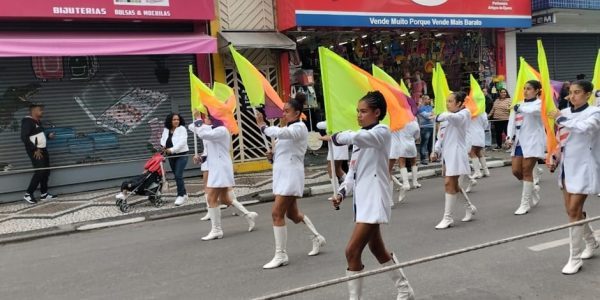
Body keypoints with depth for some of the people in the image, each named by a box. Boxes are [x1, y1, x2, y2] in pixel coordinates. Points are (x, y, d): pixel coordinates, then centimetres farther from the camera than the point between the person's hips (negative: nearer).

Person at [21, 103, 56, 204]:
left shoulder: (38, 121, 12)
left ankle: (44, 194, 17)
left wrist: (48, 135, 5)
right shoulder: (27, 121, -15)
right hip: (35, 151, -9)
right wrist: (35, 150, -22)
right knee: (40, 171, -13)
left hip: (43, 149, 9)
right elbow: (24, 137, -22)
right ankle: (28, 194, -3)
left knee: (46, 171, 9)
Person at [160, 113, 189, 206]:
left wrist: (172, 149, -25)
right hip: (171, 156, 7)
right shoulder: (166, 130, 8)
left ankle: (181, 195, -5)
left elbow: (182, 142, -20)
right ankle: (184, 194, 26)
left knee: (178, 175, -14)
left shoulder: (182, 129, -10)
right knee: (177, 176, 13)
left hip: (181, 155, -6)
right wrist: (163, 146, -4)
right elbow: (163, 139, 18)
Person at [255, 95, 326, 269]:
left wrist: (262, 126, -16)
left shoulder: (299, 127, -12)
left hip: (291, 175, -10)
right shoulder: (288, 128, 17)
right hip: (282, 175, 10)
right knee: (292, 214, 17)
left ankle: (281, 255, -3)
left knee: (277, 214, -12)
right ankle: (317, 238, 34)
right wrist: (272, 154, 2)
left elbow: (279, 133, -31)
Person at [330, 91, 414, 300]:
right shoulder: (361, 137, 14)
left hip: (374, 200, -9)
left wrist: (337, 137, -15)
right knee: (377, 249, 19)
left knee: (352, 251, -13)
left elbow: (356, 137, -33)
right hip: (362, 200, 9)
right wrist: (342, 192, 1)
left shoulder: (382, 132, -11)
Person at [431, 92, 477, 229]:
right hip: (447, 153, 8)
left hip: (456, 153, -8)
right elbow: (441, 137, 17)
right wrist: (436, 151, 6)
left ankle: (447, 218, -4)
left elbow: (451, 116, -32)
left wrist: (439, 117, -19)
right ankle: (470, 207, 34)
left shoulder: (464, 113, -7)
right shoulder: (446, 118, 16)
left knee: (449, 183, -10)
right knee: (453, 184, 14)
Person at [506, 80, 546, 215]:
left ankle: (525, 204, 5)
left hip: (532, 141, -6)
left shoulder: (539, 103, -3)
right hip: (519, 141, 6)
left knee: (527, 171, -4)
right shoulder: (519, 105, 14)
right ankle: (533, 189, 32)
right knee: (516, 171, 4)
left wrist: (519, 108, -9)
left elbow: (532, 110, -27)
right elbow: (512, 122, 10)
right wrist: (510, 137, -5)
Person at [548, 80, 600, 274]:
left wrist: (561, 118, -24)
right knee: (572, 211, 15)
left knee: (574, 211, -9)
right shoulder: (565, 113, 7)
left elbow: (583, 128, -32)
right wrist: (555, 159, 5)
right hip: (567, 167, 7)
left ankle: (575, 258, 1)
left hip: (582, 168, -7)